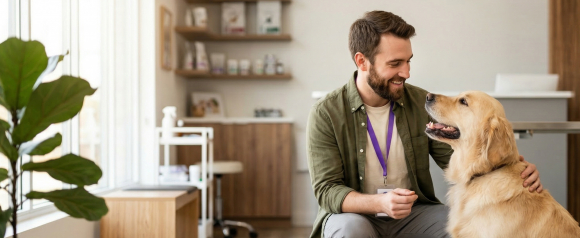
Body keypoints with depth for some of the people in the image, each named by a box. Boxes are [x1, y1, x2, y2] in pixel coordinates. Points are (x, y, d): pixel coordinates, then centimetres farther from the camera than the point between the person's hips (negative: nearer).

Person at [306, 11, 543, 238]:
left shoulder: (421, 102, -2)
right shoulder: (325, 114, -13)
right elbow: (327, 190, -15)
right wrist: (379, 203, -34)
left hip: (414, 213, 3)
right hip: (352, 213, -3)